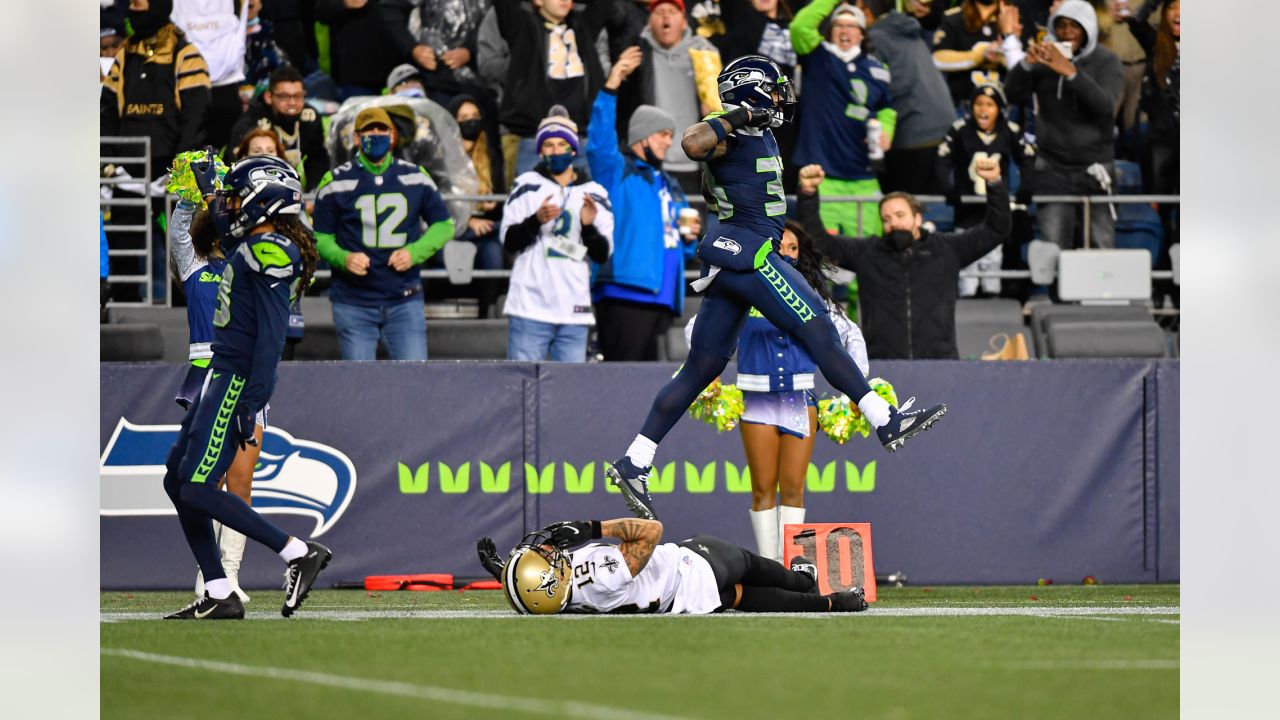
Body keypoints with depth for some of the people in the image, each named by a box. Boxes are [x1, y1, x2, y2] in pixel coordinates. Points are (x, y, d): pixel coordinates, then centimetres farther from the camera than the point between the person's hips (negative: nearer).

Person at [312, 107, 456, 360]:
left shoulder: (416, 178, 7)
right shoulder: (336, 182, 2)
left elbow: (443, 225, 13)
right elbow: (321, 237, 4)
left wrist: (414, 252, -6)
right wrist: (344, 258, -18)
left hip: (404, 300, 1)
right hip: (353, 304, -1)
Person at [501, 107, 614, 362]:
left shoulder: (594, 194, 12)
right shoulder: (527, 186, 7)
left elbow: (603, 254, 8)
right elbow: (509, 241, 0)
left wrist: (589, 226, -12)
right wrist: (536, 221, -18)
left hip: (574, 312, 2)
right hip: (530, 309, -2)